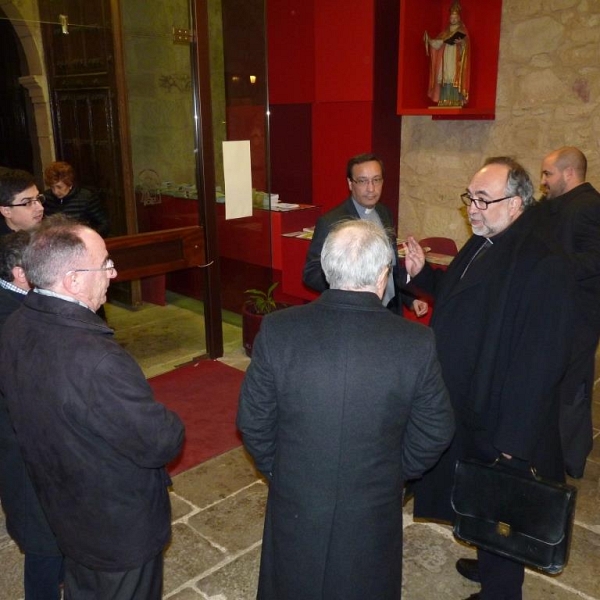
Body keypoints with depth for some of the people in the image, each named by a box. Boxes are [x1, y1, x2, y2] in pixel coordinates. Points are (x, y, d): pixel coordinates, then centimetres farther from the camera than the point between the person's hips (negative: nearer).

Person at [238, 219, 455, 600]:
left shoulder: (278, 330, -19)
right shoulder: (417, 343, -20)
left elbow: (253, 421, -9)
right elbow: (435, 433, -8)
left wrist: (276, 469, 9)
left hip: (295, 507, 1)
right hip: (374, 512, 0)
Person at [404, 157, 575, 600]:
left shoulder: (543, 266, -26)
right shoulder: (480, 247, 2)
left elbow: (540, 362, -27)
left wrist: (513, 440, -24)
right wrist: (423, 274, 4)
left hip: (502, 426, -8)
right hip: (466, 412, 8)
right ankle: (488, 564, 50)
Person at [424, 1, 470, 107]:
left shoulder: (462, 31, 4)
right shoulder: (446, 32, 18)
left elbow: (466, 44, -11)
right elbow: (437, 43, 10)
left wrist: (461, 42, -33)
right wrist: (429, 40, -8)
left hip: (456, 62, -5)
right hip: (446, 61, 5)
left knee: (455, 80, -12)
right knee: (446, 79, -2)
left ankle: (456, 101, -15)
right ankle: (445, 102, -3)